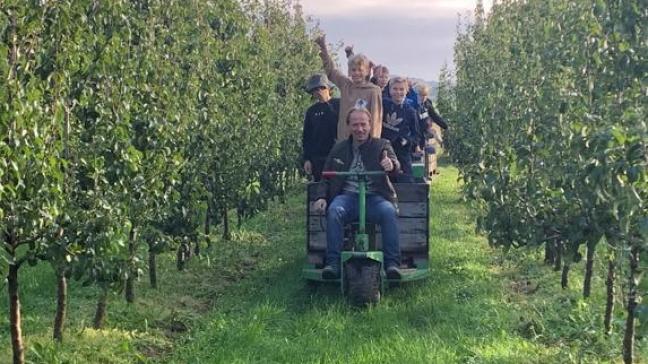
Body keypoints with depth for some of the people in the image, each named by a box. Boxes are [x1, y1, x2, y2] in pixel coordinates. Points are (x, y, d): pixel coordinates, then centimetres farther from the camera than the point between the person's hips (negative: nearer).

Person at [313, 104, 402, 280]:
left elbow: (395, 164, -8)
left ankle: (392, 263, -27)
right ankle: (332, 262, -30)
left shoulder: (381, 145, 11)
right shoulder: (339, 149, 18)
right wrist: (321, 197, -2)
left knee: (388, 212, -33)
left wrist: (391, 164, -35)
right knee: (334, 211, -32)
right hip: (347, 196, 1)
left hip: (374, 197, -1)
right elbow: (326, 177, 18)